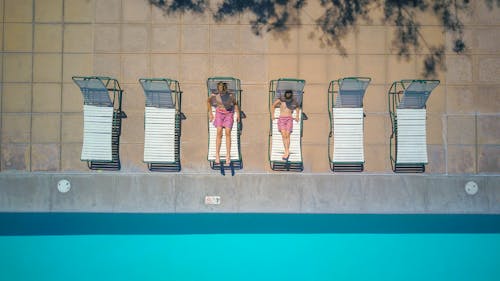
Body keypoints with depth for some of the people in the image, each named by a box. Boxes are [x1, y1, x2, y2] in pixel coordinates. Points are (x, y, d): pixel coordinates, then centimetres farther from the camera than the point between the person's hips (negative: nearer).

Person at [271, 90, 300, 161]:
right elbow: (273, 106, 14)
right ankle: (287, 152, -15)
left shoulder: (293, 101, 7)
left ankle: (286, 152, -8)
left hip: (289, 119, 1)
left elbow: (298, 106, 31)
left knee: (287, 135, -12)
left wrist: (297, 116, 26)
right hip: (281, 119, -1)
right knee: (283, 135, -14)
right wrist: (272, 115, 10)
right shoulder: (280, 99, 1)